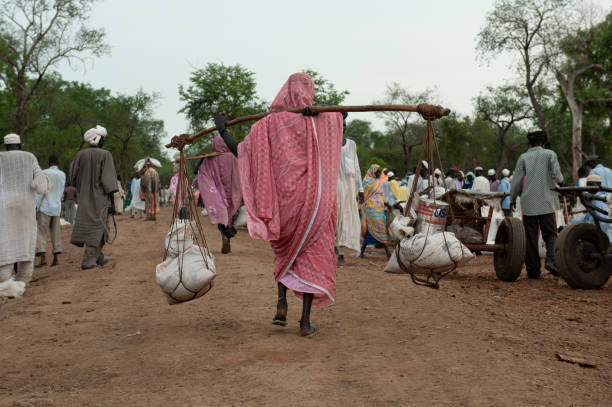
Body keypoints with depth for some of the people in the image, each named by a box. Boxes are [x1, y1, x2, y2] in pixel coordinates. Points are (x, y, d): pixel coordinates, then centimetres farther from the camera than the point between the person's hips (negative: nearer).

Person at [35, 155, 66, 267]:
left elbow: (40, 192, -11)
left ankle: (43, 257, -16)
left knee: (41, 233, -3)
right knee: (55, 233, 9)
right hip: (57, 208, 4)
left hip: (45, 208, -4)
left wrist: (35, 208, -8)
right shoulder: (63, 175, 8)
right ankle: (55, 258, 5)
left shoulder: (44, 173, -6)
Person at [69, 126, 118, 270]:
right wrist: (111, 200, -8)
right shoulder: (105, 155, -10)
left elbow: (73, 178, 5)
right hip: (99, 198, -5)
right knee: (97, 228, 1)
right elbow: (108, 179, -13)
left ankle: (98, 258, 27)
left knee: (87, 224, 16)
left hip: (84, 198, 5)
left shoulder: (80, 155, 1)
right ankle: (88, 261, -5)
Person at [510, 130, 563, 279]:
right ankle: (551, 260, -16)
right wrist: (560, 180, 17)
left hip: (528, 203, 1)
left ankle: (533, 270, 4)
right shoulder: (550, 154, 0)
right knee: (550, 234, 8)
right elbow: (557, 176, -7)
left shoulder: (523, 157, 4)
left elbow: (516, 181, 2)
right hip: (546, 202, -1)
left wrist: (512, 198, 16)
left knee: (530, 238, 5)